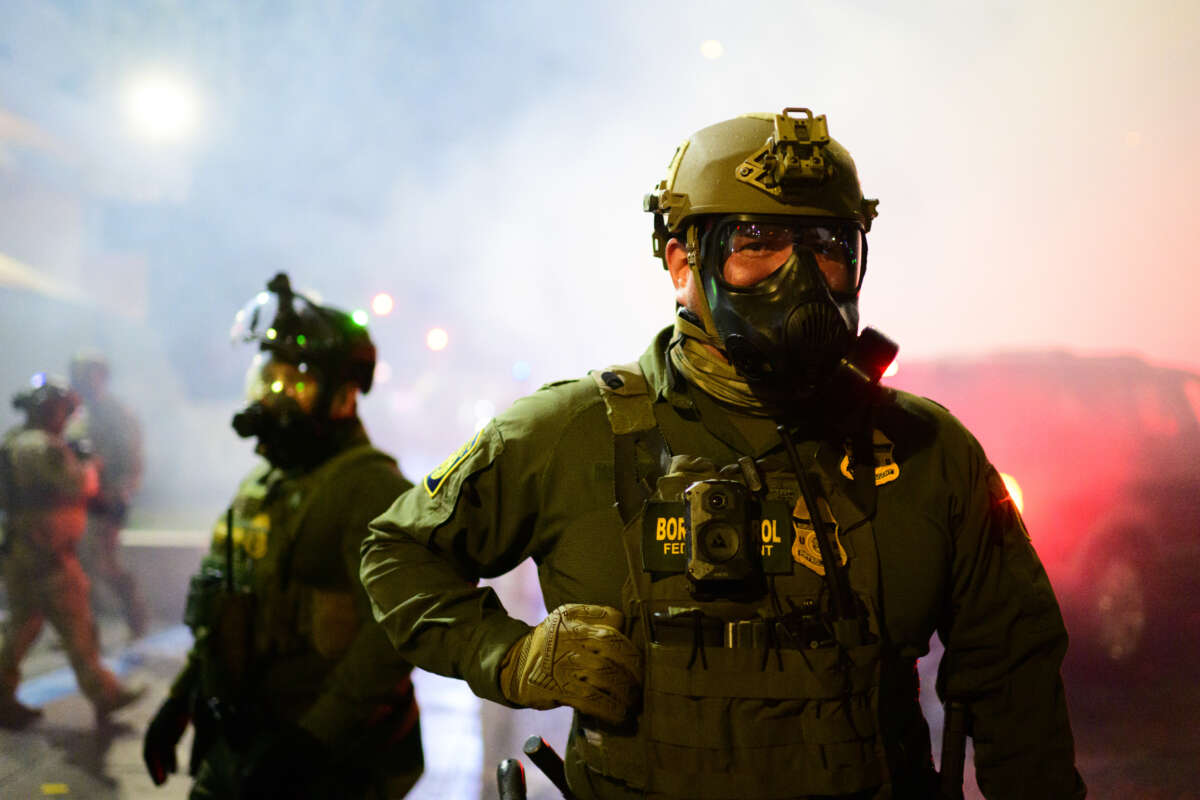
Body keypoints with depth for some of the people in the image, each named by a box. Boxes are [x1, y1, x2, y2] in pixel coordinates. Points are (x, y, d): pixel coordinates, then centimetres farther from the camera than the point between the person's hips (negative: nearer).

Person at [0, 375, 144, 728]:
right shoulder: (46, 447, -19)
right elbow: (81, 486, -20)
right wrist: (88, 465, 3)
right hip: (47, 552, -9)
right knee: (76, 626, 2)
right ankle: (101, 692, 11)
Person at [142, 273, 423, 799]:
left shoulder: (369, 487, -17)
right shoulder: (264, 482, 12)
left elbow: (395, 628, -26)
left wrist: (310, 740, -26)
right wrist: (182, 697, 18)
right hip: (240, 743, 8)